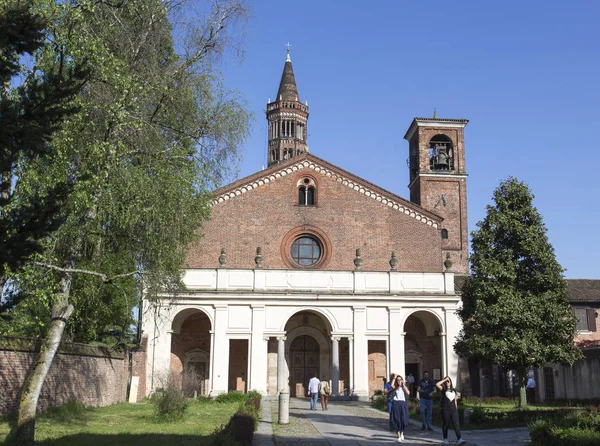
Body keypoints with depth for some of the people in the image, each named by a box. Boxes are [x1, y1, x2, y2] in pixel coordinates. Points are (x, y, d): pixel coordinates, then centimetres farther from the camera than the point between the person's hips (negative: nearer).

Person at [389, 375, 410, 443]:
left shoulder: (404, 387, 11)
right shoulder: (394, 387, 8)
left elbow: (408, 393, -9)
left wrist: (403, 385, -10)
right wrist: (394, 377, -10)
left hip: (403, 404, 1)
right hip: (395, 404, -1)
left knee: (403, 420, -4)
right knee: (397, 420, -3)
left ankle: (402, 432, 27)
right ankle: (399, 437, 4)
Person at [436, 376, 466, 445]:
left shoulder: (454, 390, 14)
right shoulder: (443, 389, 2)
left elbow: (455, 400, 18)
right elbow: (437, 384, -16)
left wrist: (456, 409, 13)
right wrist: (445, 379, -10)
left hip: (453, 409, 3)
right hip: (445, 410, -3)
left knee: (456, 424, -7)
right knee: (445, 424, 5)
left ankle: (459, 439, -14)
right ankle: (445, 439, 17)